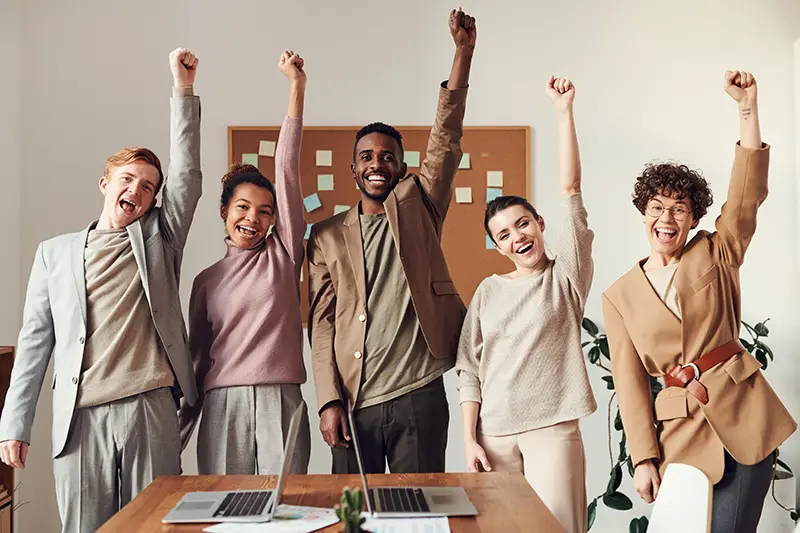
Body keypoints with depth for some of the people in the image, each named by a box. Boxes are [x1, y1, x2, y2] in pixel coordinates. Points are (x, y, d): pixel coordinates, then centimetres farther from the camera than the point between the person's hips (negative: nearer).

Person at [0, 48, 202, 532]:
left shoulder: (158, 239, 11)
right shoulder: (55, 253, 12)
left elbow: (187, 174, 0)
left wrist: (185, 90, -6)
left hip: (151, 408, 0)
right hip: (81, 416, 1)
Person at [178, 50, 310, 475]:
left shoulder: (283, 254, 6)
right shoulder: (207, 280, 11)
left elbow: (288, 167, -2)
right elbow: (198, 356, 14)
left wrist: (296, 87, -7)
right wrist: (176, 437, 13)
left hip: (280, 403, -1)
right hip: (222, 407, 2)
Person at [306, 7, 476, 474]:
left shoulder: (418, 208, 8)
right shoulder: (327, 236, 9)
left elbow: (446, 142, -4)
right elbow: (322, 322, 4)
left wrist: (464, 51, -12)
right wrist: (329, 400, -5)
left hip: (419, 396, -1)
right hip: (354, 401, 1)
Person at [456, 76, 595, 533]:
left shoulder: (566, 275, 2)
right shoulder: (488, 292, 9)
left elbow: (571, 188, -5)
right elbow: (470, 369, 7)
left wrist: (564, 112, -8)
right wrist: (469, 438, 0)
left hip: (553, 427, -2)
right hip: (494, 433, 3)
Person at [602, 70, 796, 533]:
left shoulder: (715, 256, 5)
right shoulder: (620, 297, 6)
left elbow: (748, 193, -10)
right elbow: (630, 383, 2)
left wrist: (748, 107, -18)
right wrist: (643, 457, -4)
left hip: (744, 414, -1)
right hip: (681, 426, 1)